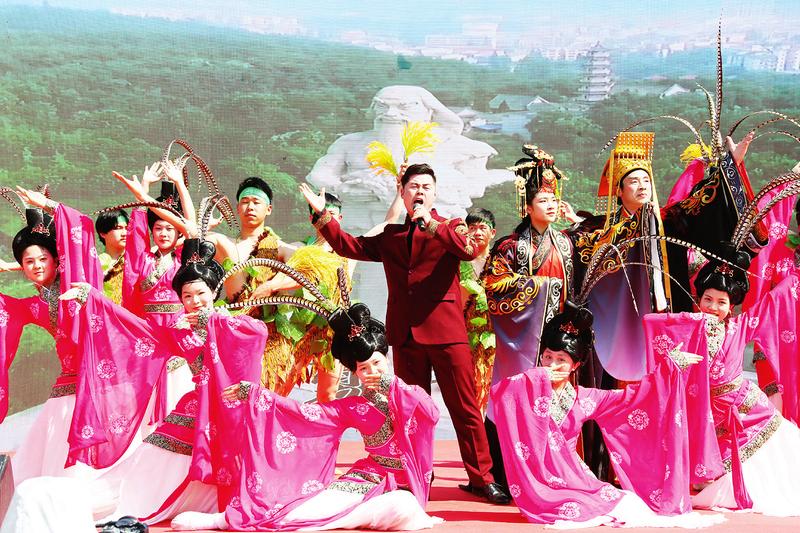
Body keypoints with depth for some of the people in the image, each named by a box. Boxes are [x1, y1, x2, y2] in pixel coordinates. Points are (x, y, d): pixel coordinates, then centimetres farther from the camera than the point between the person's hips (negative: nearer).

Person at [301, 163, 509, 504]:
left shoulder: (450, 228, 9)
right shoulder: (390, 237, 19)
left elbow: (469, 249, -11)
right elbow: (349, 246, 15)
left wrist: (432, 224, -20)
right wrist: (322, 214, 8)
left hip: (446, 331, -3)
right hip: (405, 334, 3)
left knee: (465, 408, -3)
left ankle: (481, 478, 3)